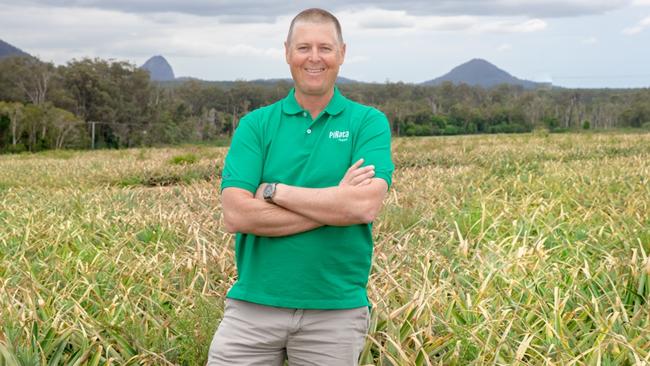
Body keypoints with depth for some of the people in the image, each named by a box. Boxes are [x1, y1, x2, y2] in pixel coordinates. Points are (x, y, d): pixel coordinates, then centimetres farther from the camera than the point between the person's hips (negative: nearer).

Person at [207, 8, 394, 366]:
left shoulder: (370, 123, 0)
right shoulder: (255, 124, 3)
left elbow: (365, 205, -16)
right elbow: (236, 215, -10)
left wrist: (274, 190, -11)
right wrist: (334, 203, -13)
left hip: (336, 310, 0)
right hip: (253, 304, 1)